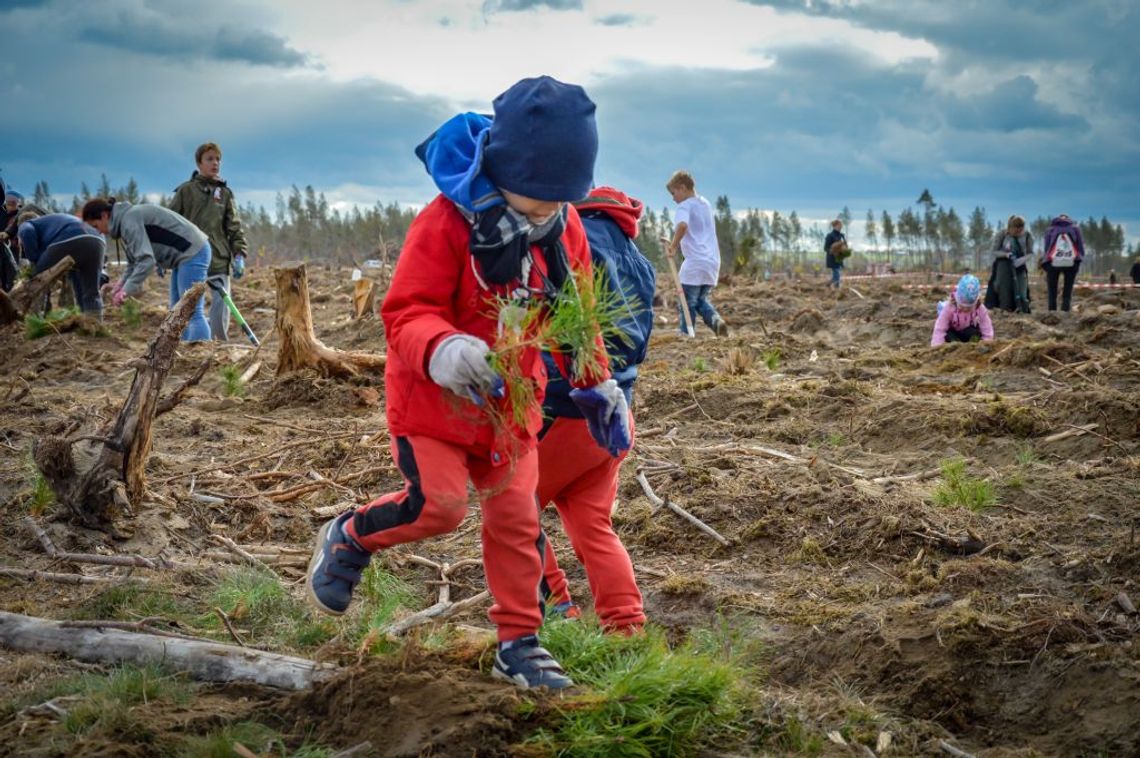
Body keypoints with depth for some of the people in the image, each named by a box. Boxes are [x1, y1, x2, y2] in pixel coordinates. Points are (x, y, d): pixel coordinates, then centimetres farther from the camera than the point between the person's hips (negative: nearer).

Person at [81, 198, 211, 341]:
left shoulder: (129, 221, -18)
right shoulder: (125, 219, 13)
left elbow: (146, 260, -26)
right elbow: (135, 262, 17)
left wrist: (126, 291, -23)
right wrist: (119, 285, 4)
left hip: (193, 253, -11)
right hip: (185, 255, 11)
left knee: (193, 313, -13)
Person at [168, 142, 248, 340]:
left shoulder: (225, 193, 10)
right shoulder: (186, 190, 3)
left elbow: (235, 227, 8)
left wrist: (239, 254, -4)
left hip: (219, 261, 2)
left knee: (222, 308, -4)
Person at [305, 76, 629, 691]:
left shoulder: (564, 230, -4)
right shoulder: (448, 222, -24)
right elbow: (406, 313, -25)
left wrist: (596, 384, 7)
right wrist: (442, 349, -46)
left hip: (511, 398, 5)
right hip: (432, 393, -5)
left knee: (516, 518, 6)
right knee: (439, 502, -18)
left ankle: (518, 644, 19)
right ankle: (348, 538, 13)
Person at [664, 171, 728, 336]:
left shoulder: (685, 206, -7)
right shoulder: (705, 204, 19)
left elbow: (682, 225, -29)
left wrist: (673, 246, -19)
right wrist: (678, 243, 24)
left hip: (695, 263, -8)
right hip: (713, 261, 8)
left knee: (687, 304, 0)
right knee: (701, 300, 18)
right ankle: (716, 320, -6)